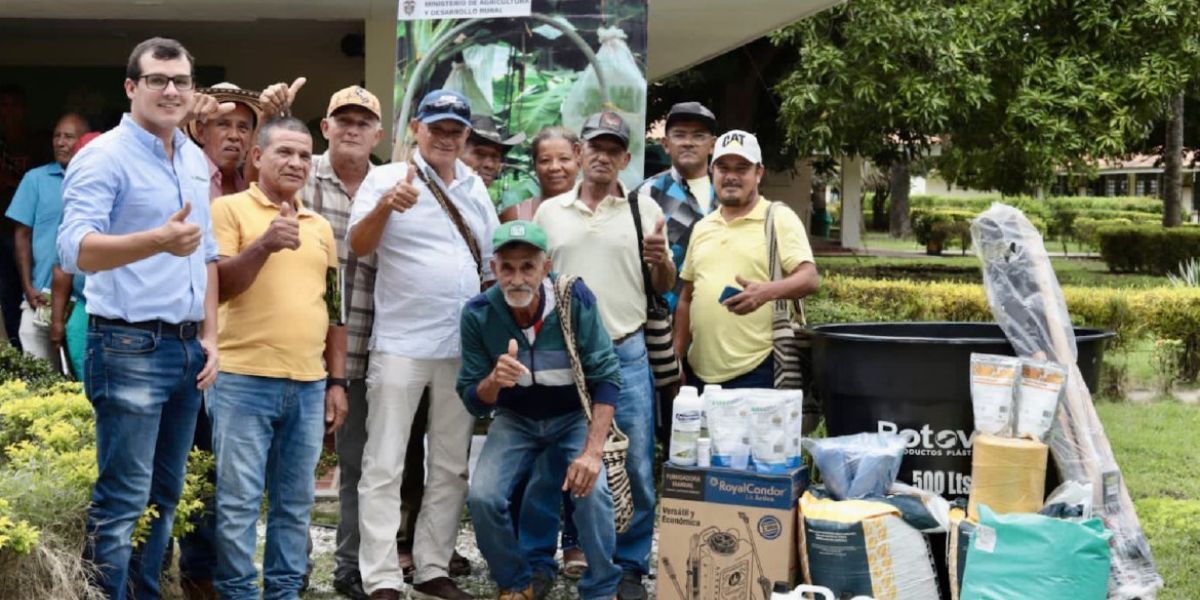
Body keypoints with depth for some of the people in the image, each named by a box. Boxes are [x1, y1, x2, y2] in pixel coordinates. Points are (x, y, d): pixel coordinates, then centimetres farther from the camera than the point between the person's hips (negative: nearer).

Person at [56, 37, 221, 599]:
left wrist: (209, 335, 11)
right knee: (123, 500, -5)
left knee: (165, 494, 13)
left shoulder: (197, 160, 12)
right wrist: (158, 241, -40)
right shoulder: (103, 157, -11)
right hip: (130, 347, -7)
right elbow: (75, 249, -24)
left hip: (186, 346, 8)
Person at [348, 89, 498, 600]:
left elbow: (492, 260, 20)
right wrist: (386, 206, -33)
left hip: (463, 347, 6)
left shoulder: (475, 188, 13)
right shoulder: (386, 178, -2)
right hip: (401, 345, -5)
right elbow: (358, 246, -15)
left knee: (451, 467, 11)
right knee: (384, 467, -3)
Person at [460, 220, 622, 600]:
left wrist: (593, 451, -29)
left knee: (591, 489, -27)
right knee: (483, 496, -20)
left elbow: (606, 376, -21)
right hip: (515, 420, 2)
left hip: (575, 417, -1)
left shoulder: (576, 299, -24)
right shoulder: (478, 314, -20)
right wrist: (494, 380, -37)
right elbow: (472, 401, -12)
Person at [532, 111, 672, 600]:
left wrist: (661, 261, -13)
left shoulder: (645, 210, 4)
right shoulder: (550, 212, 7)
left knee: (635, 468, 3)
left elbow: (665, 286, 8)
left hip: (625, 354, -1)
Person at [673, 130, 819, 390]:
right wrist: (676, 357, 14)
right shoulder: (703, 227, 17)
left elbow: (809, 278, -10)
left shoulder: (780, 218, 0)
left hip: (756, 371, -5)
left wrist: (767, 291, -30)